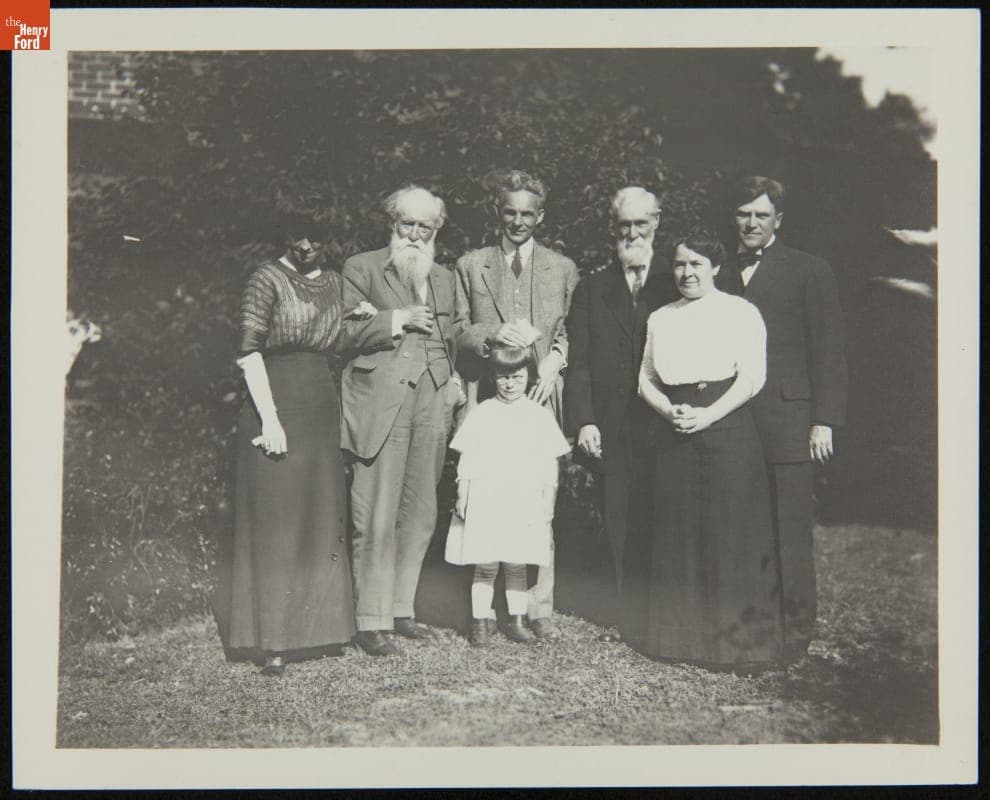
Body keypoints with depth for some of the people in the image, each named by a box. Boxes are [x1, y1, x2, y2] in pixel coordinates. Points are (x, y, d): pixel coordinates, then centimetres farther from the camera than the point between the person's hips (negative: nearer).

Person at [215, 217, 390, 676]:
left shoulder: (335, 282, 14)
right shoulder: (266, 280, -5)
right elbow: (249, 352, -11)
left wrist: (366, 318, -1)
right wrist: (269, 418, -18)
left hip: (324, 414, 6)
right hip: (278, 409, -6)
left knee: (322, 520, 8)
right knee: (275, 522, -3)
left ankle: (316, 626, 19)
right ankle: (272, 642, 3)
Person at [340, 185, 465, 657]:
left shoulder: (444, 278, 21)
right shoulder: (361, 268, 6)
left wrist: (455, 382, 6)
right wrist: (398, 319, -7)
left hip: (431, 405, 5)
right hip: (378, 402, -5)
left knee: (419, 515, 7)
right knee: (376, 518, -6)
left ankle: (401, 608, 19)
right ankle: (371, 620, 2)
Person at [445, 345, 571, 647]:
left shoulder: (539, 416, 6)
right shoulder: (481, 414, 4)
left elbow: (550, 467, 8)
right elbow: (466, 460, 7)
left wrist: (548, 504, 6)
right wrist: (462, 497, 3)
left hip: (524, 505, 1)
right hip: (484, 503, -1)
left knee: (517, 565, 7)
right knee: (484, 566, 1)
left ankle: (517, 620, 18)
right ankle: (481, 620, 12)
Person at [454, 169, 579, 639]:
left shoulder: (562, 269, 15)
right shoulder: (470, 266, 14)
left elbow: (572, 332, 12)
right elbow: (457, 333, 9)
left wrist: (554, 361, -8)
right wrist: (493, 334, -10)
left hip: (540, 395, 0)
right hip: (486, 395, 0)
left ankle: (538, 608, 0)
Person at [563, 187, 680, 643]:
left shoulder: (676, 286, 6)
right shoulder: (591, 289, 10)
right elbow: (577, 361, 4)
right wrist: (583, 420, -6)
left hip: (662, 426, -1)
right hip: (610, 429, 1)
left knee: (660, 523, 2)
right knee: (617, 526, 4)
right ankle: (623, 616, 14)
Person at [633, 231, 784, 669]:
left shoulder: (740, 312, 2)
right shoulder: (660, 318, 16)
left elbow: (752, 376, -6)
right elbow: (646, 378, 14)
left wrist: (708, 415, -15)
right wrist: (669, 410, -6)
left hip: (727, 427, -4)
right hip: (674, 434, 4)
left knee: (730, 530, -4)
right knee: (677, 531, 4)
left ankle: (736, 638, 4)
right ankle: (678, 631, 13)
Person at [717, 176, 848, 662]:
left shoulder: (810, 272, 5)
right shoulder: (720, 275, 15)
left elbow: (828, 353, 1)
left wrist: (824, 421, -7)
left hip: (786, 418, -3)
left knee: (791, 528, -2)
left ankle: (796, 630, 8)